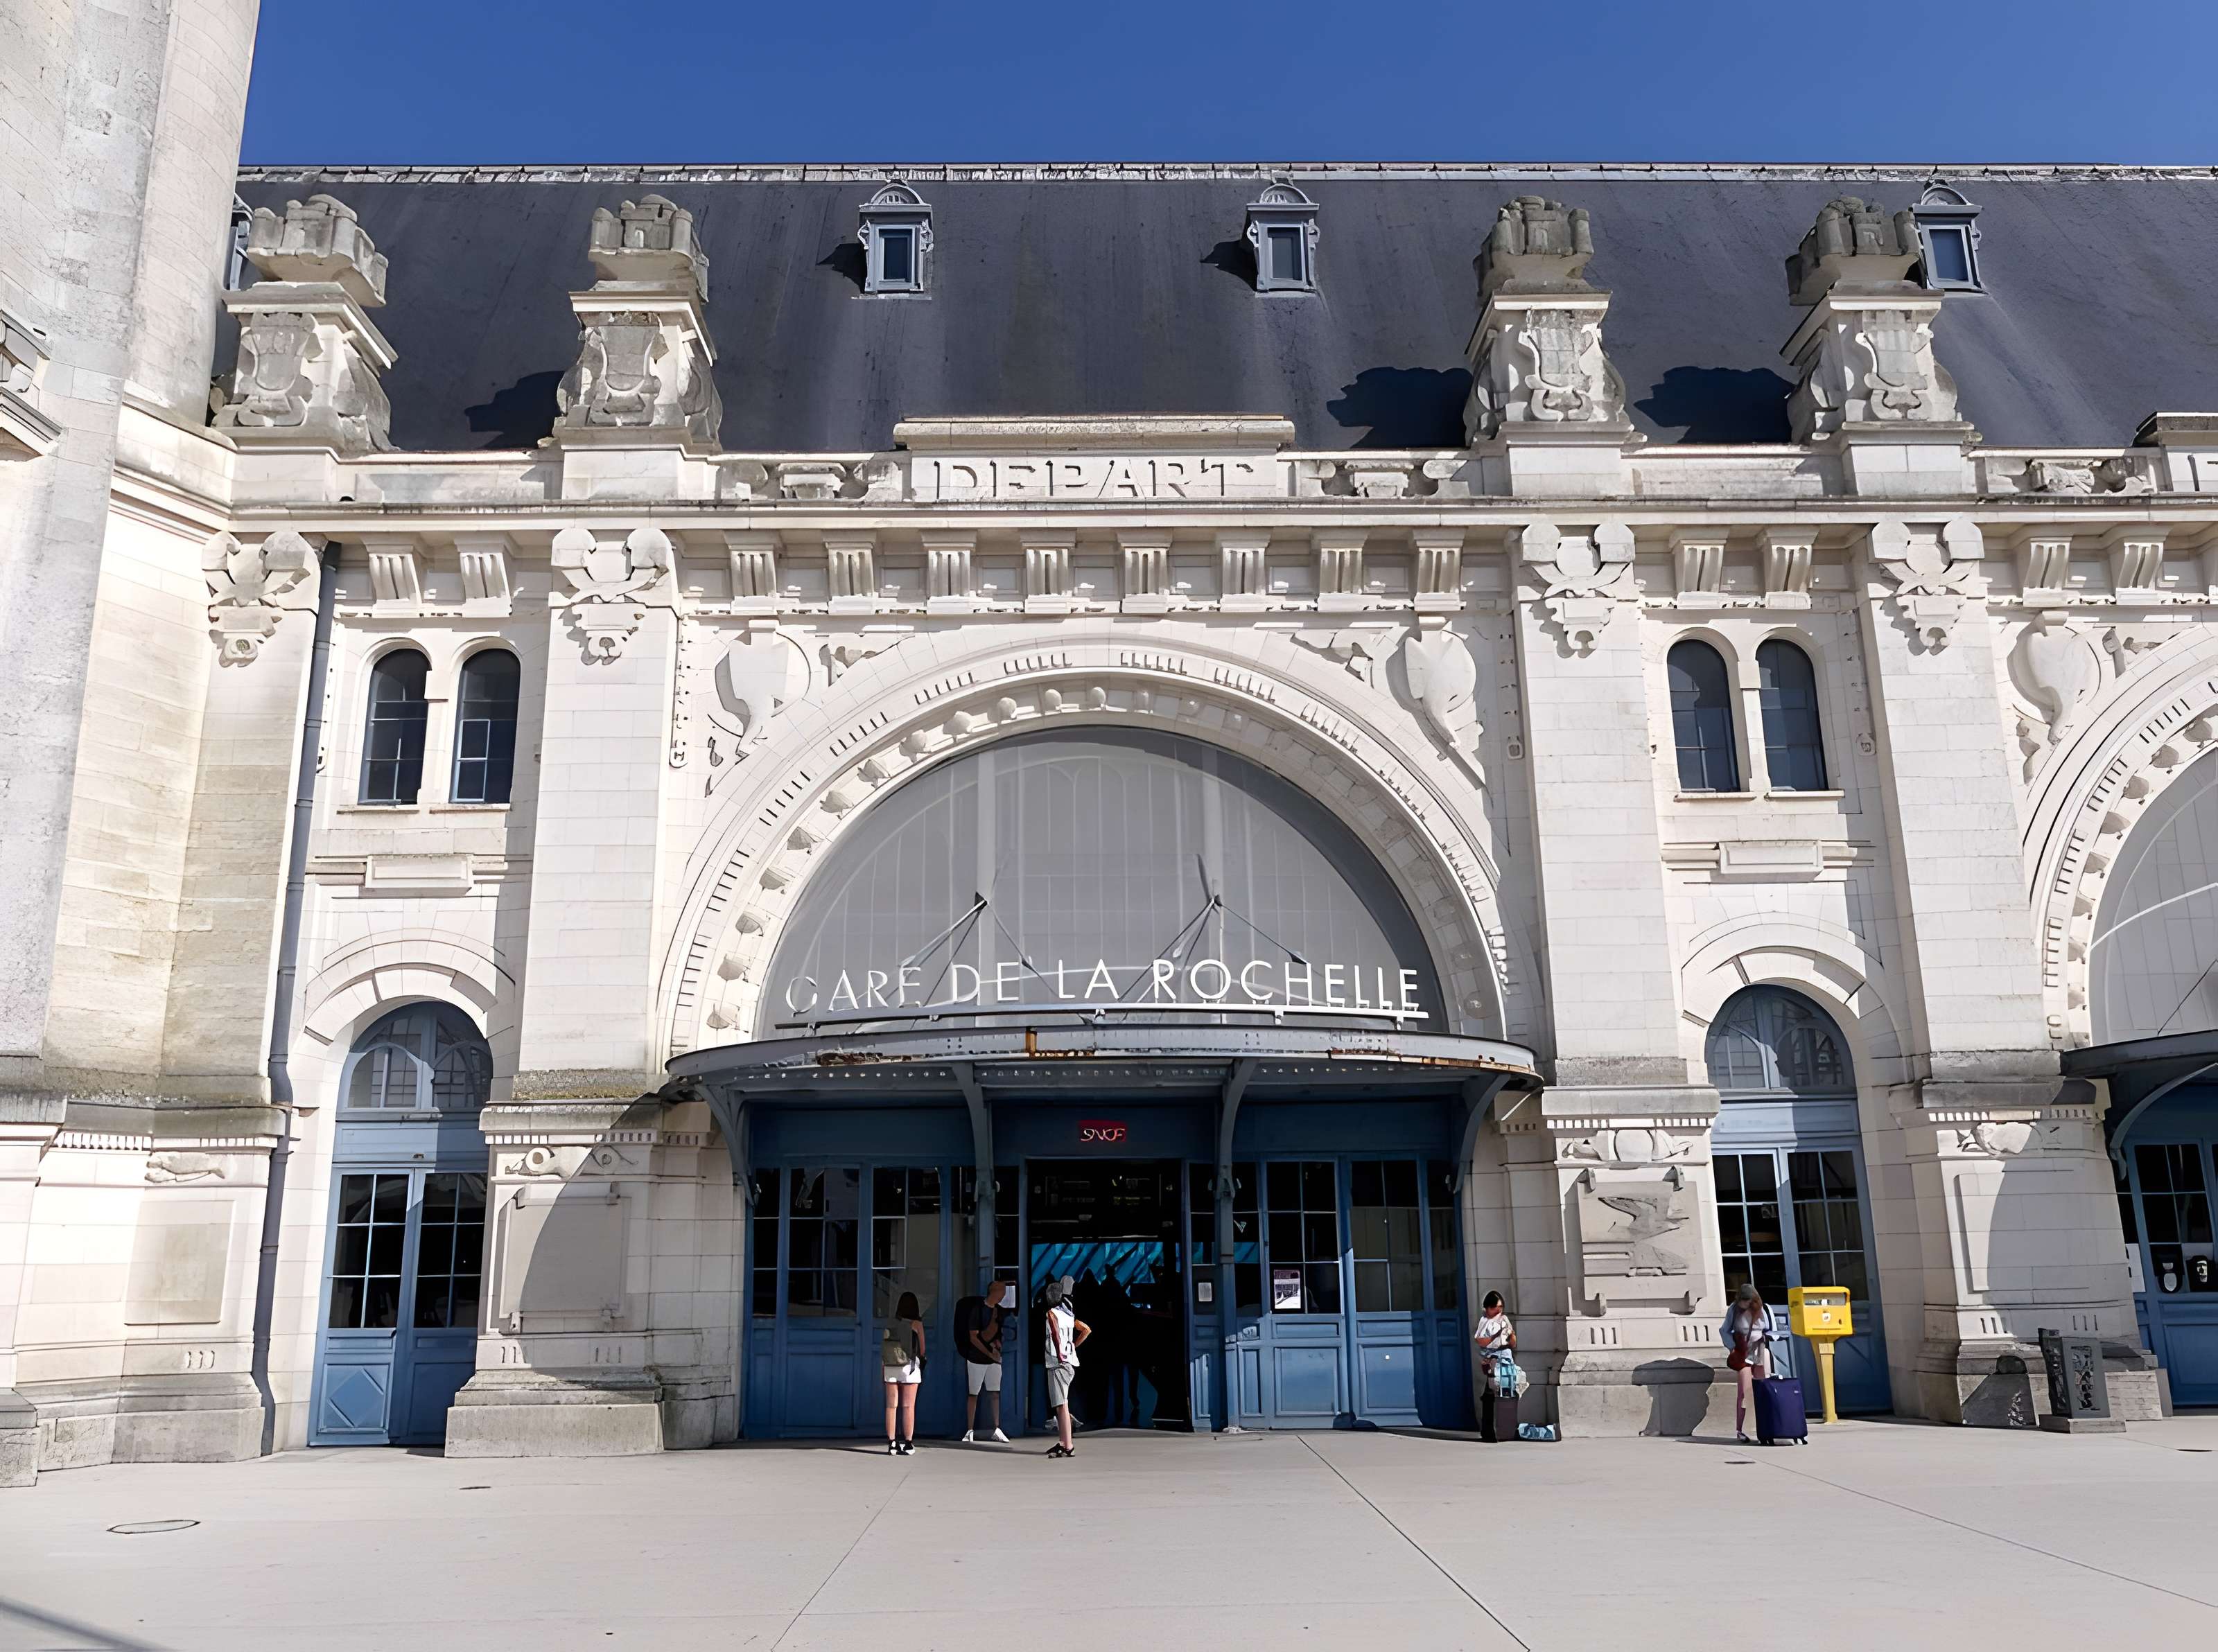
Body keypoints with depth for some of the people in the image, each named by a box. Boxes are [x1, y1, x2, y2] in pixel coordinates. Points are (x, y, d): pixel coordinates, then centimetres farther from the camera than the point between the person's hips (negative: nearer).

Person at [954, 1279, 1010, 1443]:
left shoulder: (1000, 1311, 7)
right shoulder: (978, 1309, -11)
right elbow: (973, 1338, -12)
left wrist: (997, 1342, -7)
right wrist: (990, 1354, -13)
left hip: (994, 1358, 5)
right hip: (976, 1358, -5)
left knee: (995, 1393, 6)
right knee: (973, 1394, 1)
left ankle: (996, 1431, 12)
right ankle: (970, 1431, 8)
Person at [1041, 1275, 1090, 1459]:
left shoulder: (1052, 1313, -7)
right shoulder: (1069, 1315, 17)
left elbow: (1055, 1333, -23)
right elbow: (1087, 1330, 27)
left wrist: (1059, 1355, -23)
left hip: (1058, 1364, -9)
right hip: (1070, 1362, 9)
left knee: (1062, 1406, -10)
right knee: (1061, 1405, 16)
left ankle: (1068, 1447, -13)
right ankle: (1062, 1443, 20)